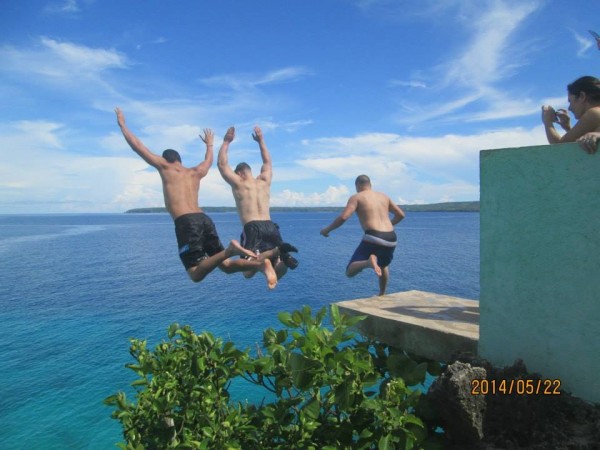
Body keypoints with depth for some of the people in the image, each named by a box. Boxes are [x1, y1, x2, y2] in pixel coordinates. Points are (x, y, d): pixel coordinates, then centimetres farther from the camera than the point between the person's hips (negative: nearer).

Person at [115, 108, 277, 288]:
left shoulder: (165, 167, 13)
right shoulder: (196, 172, 25)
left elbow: (137, 146, 18)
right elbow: (209, 161, 47)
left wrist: (122, 124, 32)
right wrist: (209, 144, 65)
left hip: (186, 223, -5)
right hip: (204, 219, 6)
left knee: (196, 274, -11)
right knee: (226, 265, 7)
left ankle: (229, 250, -35)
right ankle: (260, 263, -22)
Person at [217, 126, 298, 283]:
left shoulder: (238, 183, 7)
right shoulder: (264, 181, 19)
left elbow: (222, 164, 14)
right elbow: (267, 162, 36)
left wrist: (226, 142, 20)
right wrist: (261, 141, 39)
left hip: (252, 228, -5)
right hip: (271, 227, 5)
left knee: (248, 270, -11)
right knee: (278, 271, 6)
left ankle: (276, 251, -32)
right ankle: (282, 256, -29)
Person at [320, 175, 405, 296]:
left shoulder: (356, 197, 5)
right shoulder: (384, 196, 22)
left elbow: (343, 217, -8)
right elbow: (401, 214, 25)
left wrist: (327, 229, 6)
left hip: (373, 238, -6)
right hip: (391, 239, 6)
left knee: (350, 272, -3)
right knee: (383, 265, 37)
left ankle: (368, 262, -32)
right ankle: (382, 295, 38)